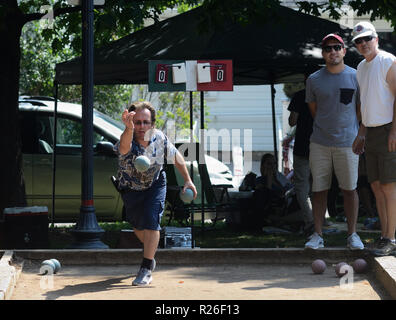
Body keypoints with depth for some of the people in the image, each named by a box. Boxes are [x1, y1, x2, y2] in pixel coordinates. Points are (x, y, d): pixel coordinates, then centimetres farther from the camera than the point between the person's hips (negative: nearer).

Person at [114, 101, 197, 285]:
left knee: (151, 220, -19)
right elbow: (125, 147, -63)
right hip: (131, 188, 1)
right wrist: (129, 129, -84)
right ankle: (151, 253, 49)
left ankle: (146, 270, -13)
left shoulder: (159, 138, -24)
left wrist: (188, 180, -5)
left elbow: (176, 156, -5)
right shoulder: (127, 142, -35)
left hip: (155, 185, 0)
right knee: (137, 225, 17)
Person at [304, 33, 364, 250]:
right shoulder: (314, 80, 5)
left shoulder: (356, 77, 3)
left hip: (347, 143, -1)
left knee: (349, 189, 2)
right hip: (320, 143, 1)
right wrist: (327, 127, 10)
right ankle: (317, 235, 8)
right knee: (319, 189, 2)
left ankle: (352, 234, 11)